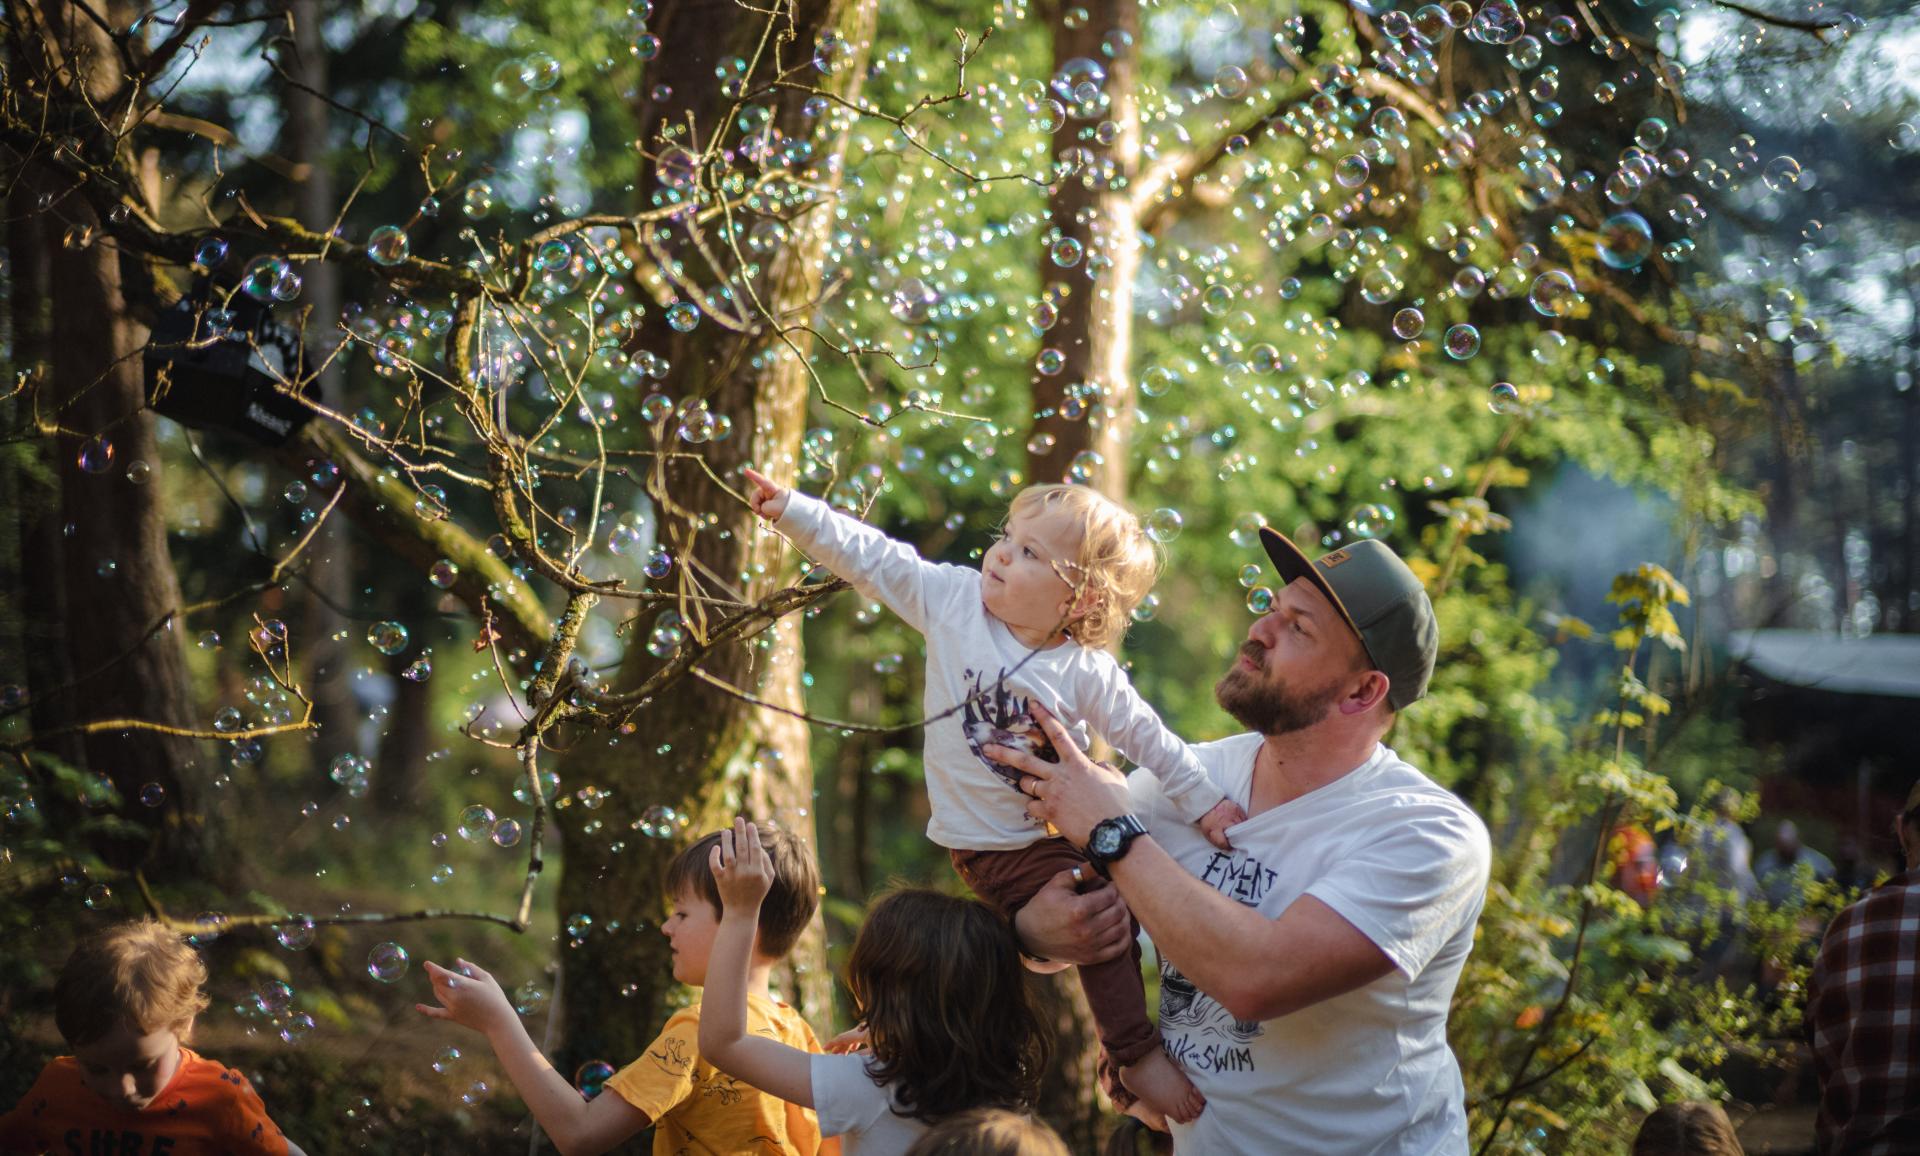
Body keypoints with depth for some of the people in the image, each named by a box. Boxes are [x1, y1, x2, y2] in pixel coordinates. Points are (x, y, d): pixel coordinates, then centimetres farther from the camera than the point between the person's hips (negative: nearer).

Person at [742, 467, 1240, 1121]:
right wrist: (787, 508, -11)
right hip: (992, 844, -3)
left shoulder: (1087, 674, -8)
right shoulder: (953, 599, -7)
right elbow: (867, 556, -6)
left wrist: (1206, 803, -2)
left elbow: (1147, 739, -1)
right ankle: (1135, 1054, -6)